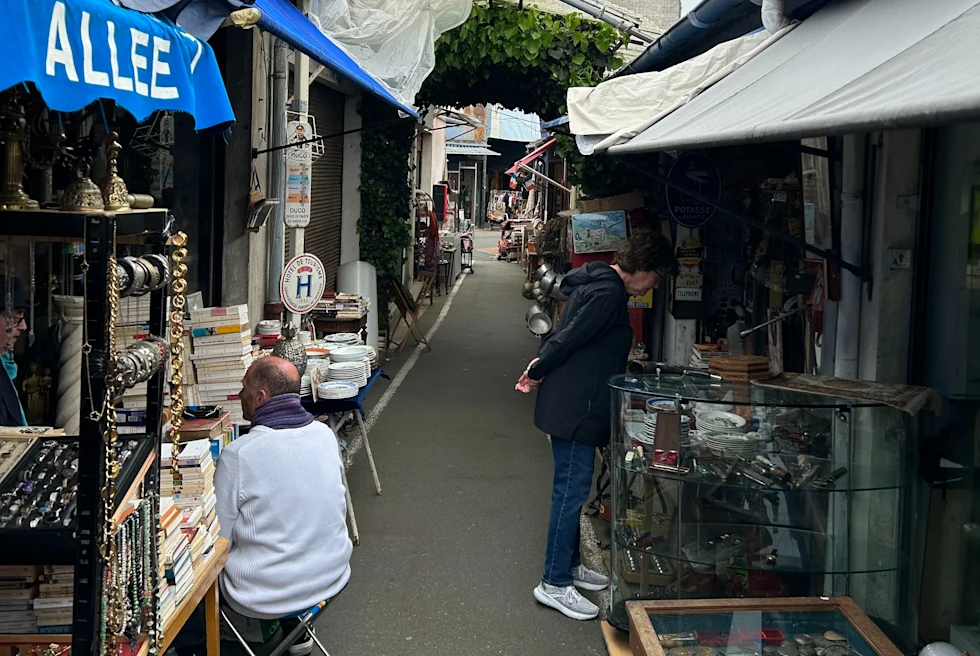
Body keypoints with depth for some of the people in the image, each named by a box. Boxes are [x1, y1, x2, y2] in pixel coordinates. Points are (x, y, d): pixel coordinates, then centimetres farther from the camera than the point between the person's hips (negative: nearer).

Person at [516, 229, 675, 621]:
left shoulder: (597, 284, 13)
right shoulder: (609, 294, -20)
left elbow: (565, 336, 16)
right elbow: (568, 338, -20)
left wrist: (541, 367, 10)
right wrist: (538, 371, -7)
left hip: (575, 406, 11)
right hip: (575, 408, -11)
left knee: (572, 488, 19)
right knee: (572, 490, -3)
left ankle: (569, 564, 32)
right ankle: (554, 584, 6)